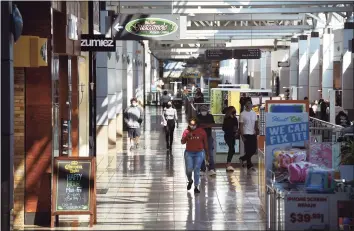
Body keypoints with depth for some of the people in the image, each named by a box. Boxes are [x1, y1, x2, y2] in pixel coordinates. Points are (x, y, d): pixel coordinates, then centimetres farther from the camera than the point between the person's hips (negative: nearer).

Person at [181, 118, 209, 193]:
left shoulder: (202, 131, -3)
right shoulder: (186, 131, -3)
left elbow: (205, 143, 5)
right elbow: (182, 142, -9)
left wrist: (207, 154, 8)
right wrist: (187, 136, -27)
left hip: (199, 153, 0)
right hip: (189, 153, 1)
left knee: (197, 170, -3)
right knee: (188, 169, -4)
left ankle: (196, 187, 5)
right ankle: (190, 181, 28)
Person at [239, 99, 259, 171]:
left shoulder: (254, 113, 11)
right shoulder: (243, 114, -3)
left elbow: (256, 123, 12)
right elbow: (241, 126, -4)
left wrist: (257, 129, -9)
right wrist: (242, 136, -10)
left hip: (253, 134, 5)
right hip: (246, 134, -5)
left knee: (254, 150, 4)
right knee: (248, 150, -4)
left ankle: (243, 159, 25)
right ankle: (249, 165, 6)